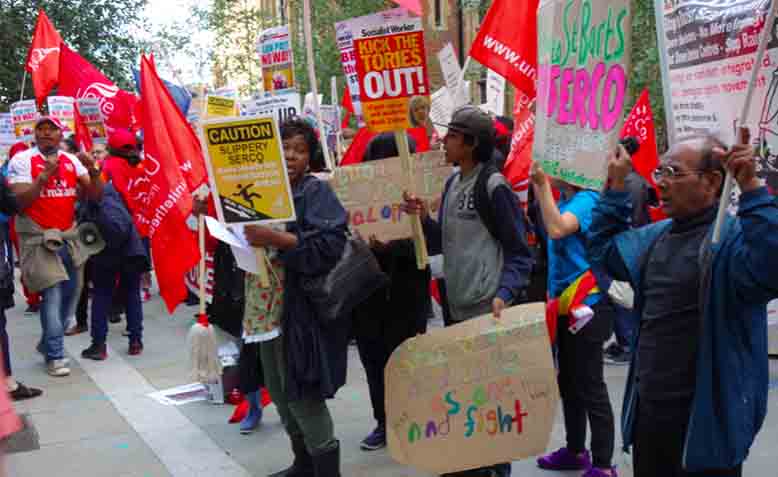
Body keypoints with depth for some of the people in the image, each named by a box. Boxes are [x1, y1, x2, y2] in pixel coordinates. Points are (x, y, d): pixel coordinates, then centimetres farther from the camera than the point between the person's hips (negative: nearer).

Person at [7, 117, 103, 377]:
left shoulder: (72, 160, 6)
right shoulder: (22, 161, -6)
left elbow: (96, 195, 2)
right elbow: (19, 203, -15)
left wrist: (93, 171, -15)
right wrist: (44, 176, -23)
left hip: (69, 237, 5)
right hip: (38, 238, -5)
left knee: (69, 296, 12)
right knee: (53, 295, -13)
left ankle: (48, 343, 32)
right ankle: (55, 356, -3)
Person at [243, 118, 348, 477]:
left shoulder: (316, 192, -8)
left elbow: (330, 245, -20)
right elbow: (247, 237, 24)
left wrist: (275, 239, -26)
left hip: (301, 309, -7)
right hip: (267, 307, 8)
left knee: (303, 395, -4)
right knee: (280, 393, 16)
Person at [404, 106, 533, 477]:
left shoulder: (493, 185, -12)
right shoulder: (453, 184, 11)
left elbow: (519, 252, -12)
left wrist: (504, 294, -24)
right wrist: (424, 219, -1)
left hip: (487, 310, -8)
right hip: (458, 309, 8)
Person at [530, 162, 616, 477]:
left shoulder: (586, 199, -16)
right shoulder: (564, 200, 10)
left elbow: (557, 229, -33)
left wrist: (542, 184, -28)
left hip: (587, 306, -9)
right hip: (565, 306, 9)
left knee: (590, 387, -2)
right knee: (569, 383, 18)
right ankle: (575, 451, 32)